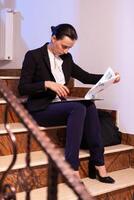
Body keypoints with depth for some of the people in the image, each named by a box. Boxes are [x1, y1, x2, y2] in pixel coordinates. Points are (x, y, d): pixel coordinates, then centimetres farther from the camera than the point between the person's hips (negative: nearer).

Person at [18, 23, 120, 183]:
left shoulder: (66, 58, 10)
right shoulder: (33, 56, -7)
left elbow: (85, 77, 15)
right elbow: (22, 88, -11)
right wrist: (47, 84, -27)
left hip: (59, 107, 6)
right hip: (40, 110, -6)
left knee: (89, 106, -24)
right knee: (79, 108, -31)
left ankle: (97, 164, -23)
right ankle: (72, 169, -31)